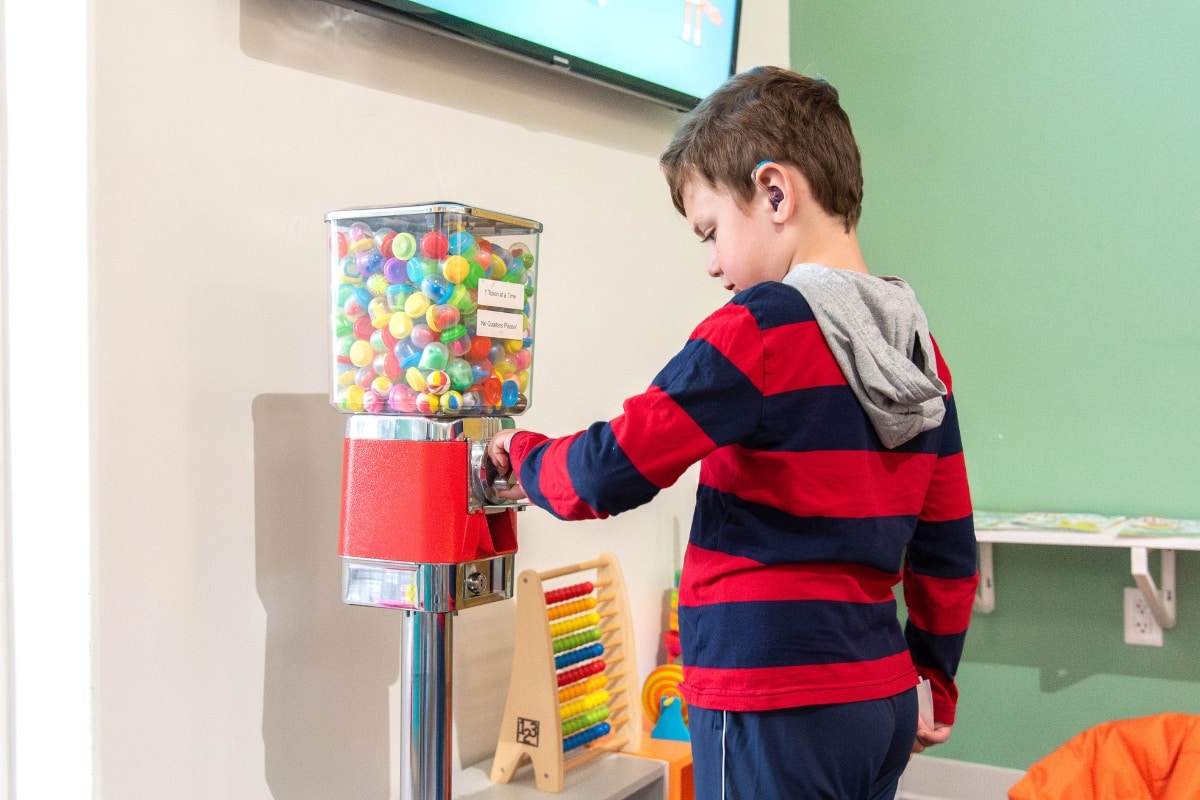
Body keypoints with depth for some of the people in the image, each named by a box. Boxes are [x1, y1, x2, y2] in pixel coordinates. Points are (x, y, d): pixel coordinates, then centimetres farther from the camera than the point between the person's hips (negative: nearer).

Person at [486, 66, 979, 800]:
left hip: (776, 710, -8)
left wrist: (527, 457, 3)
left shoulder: (761, 329, -15)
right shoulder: (920, 346, 7)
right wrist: (935, 676, 23)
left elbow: (612, 472, -17)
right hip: (884, 701, 8)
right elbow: (948, 547, 12)